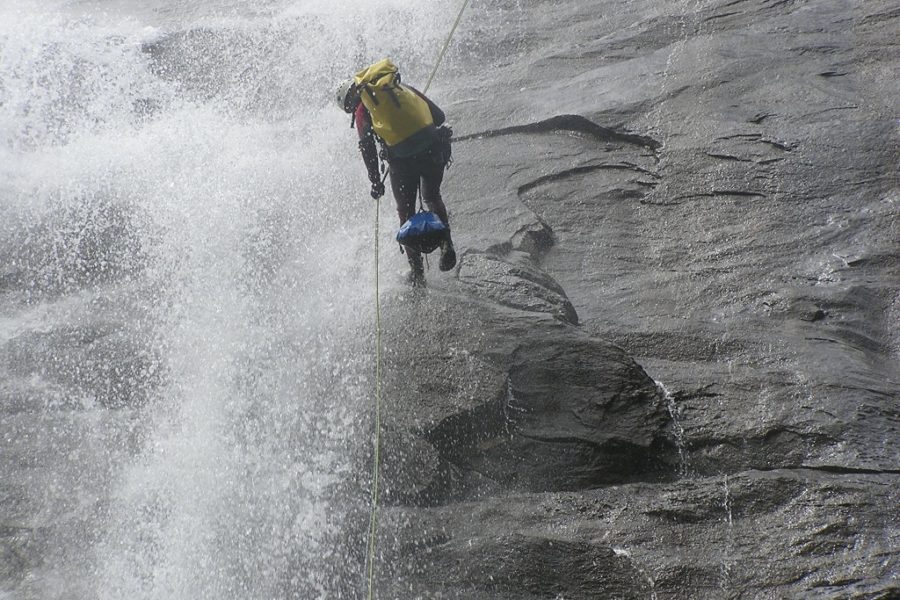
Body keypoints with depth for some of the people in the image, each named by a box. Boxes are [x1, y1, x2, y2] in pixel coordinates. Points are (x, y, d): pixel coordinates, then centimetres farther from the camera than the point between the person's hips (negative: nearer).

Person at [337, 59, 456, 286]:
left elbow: (367, 148, 3)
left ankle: (417, 270, 12)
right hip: (433, 148, 3)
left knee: (406, 211, 16)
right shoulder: (403, 88, 19)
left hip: (401, 158, -3)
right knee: (432, 197, 26)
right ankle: (446, 244, 5)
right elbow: (439, 116, 15)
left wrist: (375, 180, 9)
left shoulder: (362, 110, 10)